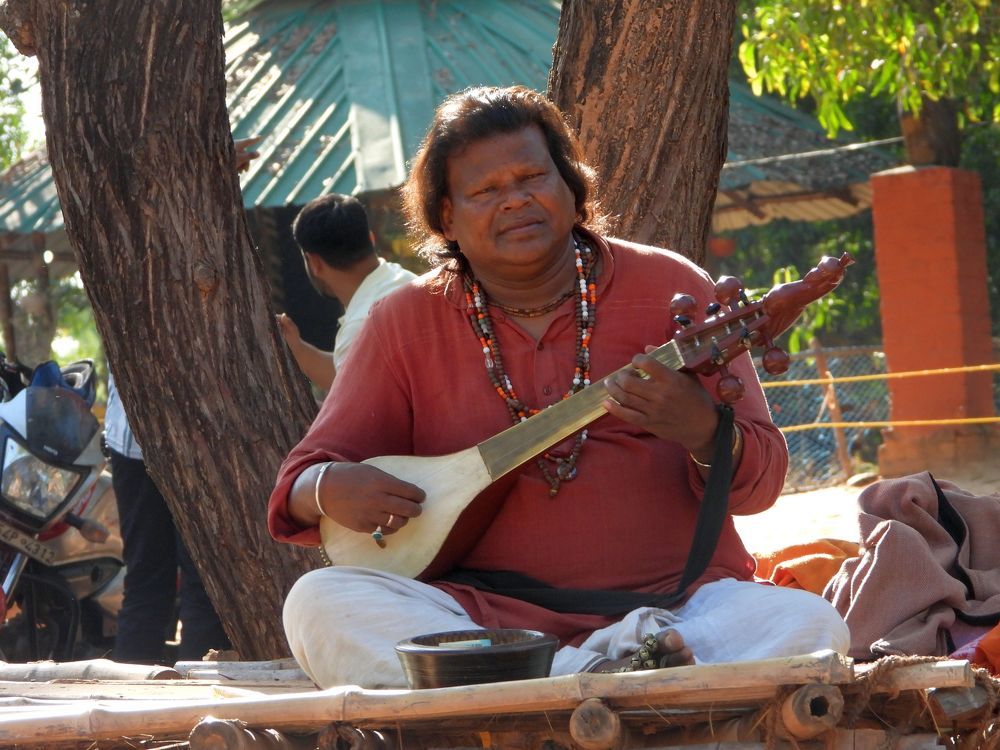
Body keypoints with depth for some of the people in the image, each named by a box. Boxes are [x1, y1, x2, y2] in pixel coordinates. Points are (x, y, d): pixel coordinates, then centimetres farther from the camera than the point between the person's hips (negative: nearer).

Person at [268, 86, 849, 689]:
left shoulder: (669, 289, 6)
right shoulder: (408, 323, 10)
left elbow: (761, 480, 2)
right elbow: (299, 483, 12)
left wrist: (702, 431, -21)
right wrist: (329, 491, -14)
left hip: (675, 603, -1)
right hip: (491, 613, 1)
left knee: (809, 623, -29)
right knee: (318, 603, -26)